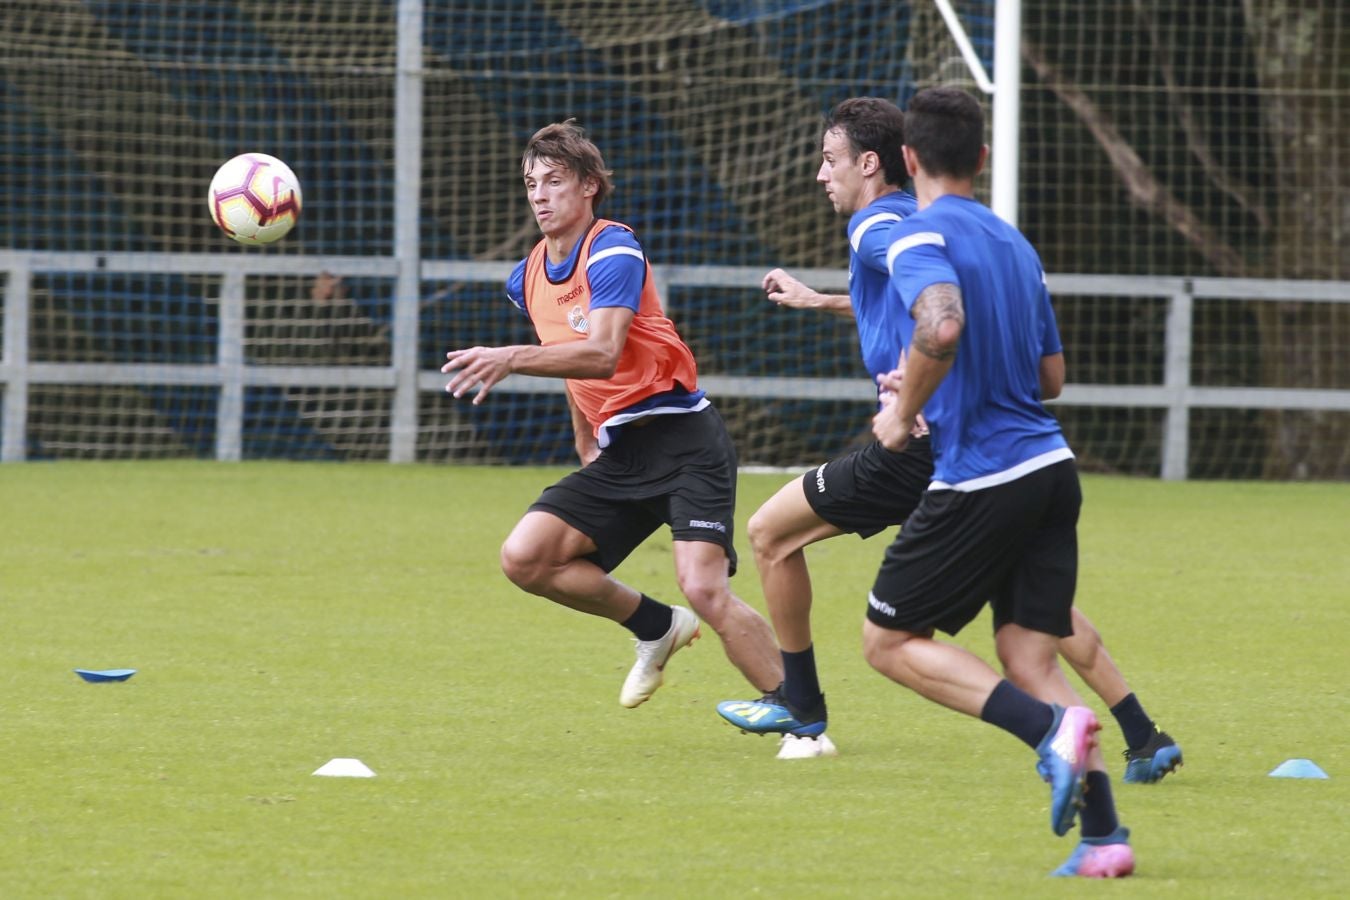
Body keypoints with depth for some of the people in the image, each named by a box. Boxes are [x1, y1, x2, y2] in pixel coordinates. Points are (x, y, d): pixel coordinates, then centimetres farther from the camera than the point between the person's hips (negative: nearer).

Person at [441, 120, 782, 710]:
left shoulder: (614, 251, -11)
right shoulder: (528, 279, 14)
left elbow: (601, 354, -27)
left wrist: (511, 359, -35)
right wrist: (587, 447, 28)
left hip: (682, 440, -8)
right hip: (617, 454, 8)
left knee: (704, 588, -21)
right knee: (524, 558, -7)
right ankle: (657, 628, 14)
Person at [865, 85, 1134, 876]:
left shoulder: (919, 237, -8)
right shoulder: (1016, 244, 17)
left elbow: (942, 322, -29)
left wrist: (906, 411, -15)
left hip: (979, 478, -7)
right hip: (1050, 466, 7)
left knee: (891, 642, 5)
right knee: (1030, 653, 10)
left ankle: (1050, 725, -16)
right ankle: (1104, 835, -4)